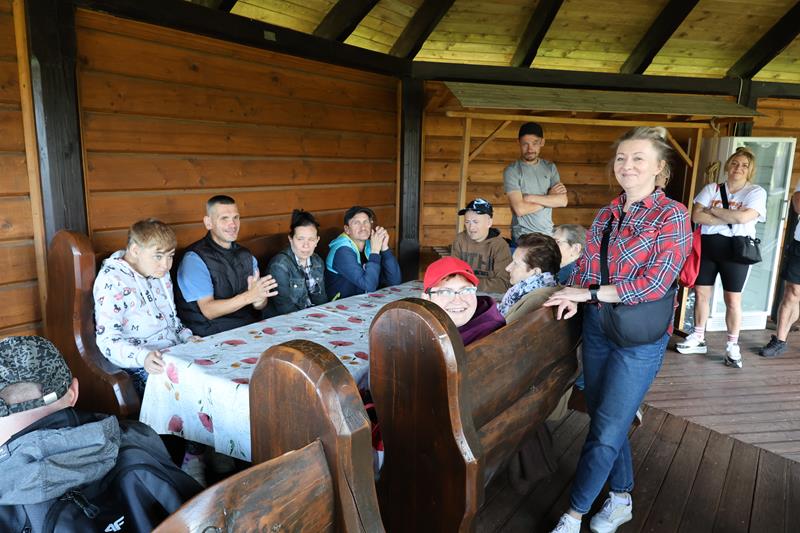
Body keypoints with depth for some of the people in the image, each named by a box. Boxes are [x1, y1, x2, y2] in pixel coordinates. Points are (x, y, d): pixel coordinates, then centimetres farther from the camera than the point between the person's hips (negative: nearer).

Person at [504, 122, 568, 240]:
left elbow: (563, 201, -4)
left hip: (549, 234, 5)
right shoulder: (512, 171, -9)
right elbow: (520, 209, -18)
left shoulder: (550, 167, 6)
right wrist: (549, 198, -7)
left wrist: (532, 198, -13)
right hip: (523, 236, -4)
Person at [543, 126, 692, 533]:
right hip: (597, 327, 6)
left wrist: (588, 293, -17)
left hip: (641, 336, -6)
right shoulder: (608, 213, 7)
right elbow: (586, 262, 11)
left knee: (605, 431, 1)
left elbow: (654, 284, -18)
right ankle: (621, 500, 37)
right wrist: (573, 295, -10)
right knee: (607, 422, 16)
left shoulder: (672, 215, -11)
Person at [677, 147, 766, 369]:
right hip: (707, 245, 3)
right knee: (701, 293, 8)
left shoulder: (756, 192, -2)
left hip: (736, 248, -3)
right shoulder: (711, 188, 5)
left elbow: (743, 217, -19)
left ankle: (732, 346, 15)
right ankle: (698, 339, 21)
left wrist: (712, 210, -9)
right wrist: (729, 219, -13)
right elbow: (696, 216, -7)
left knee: (732, 300, 1)